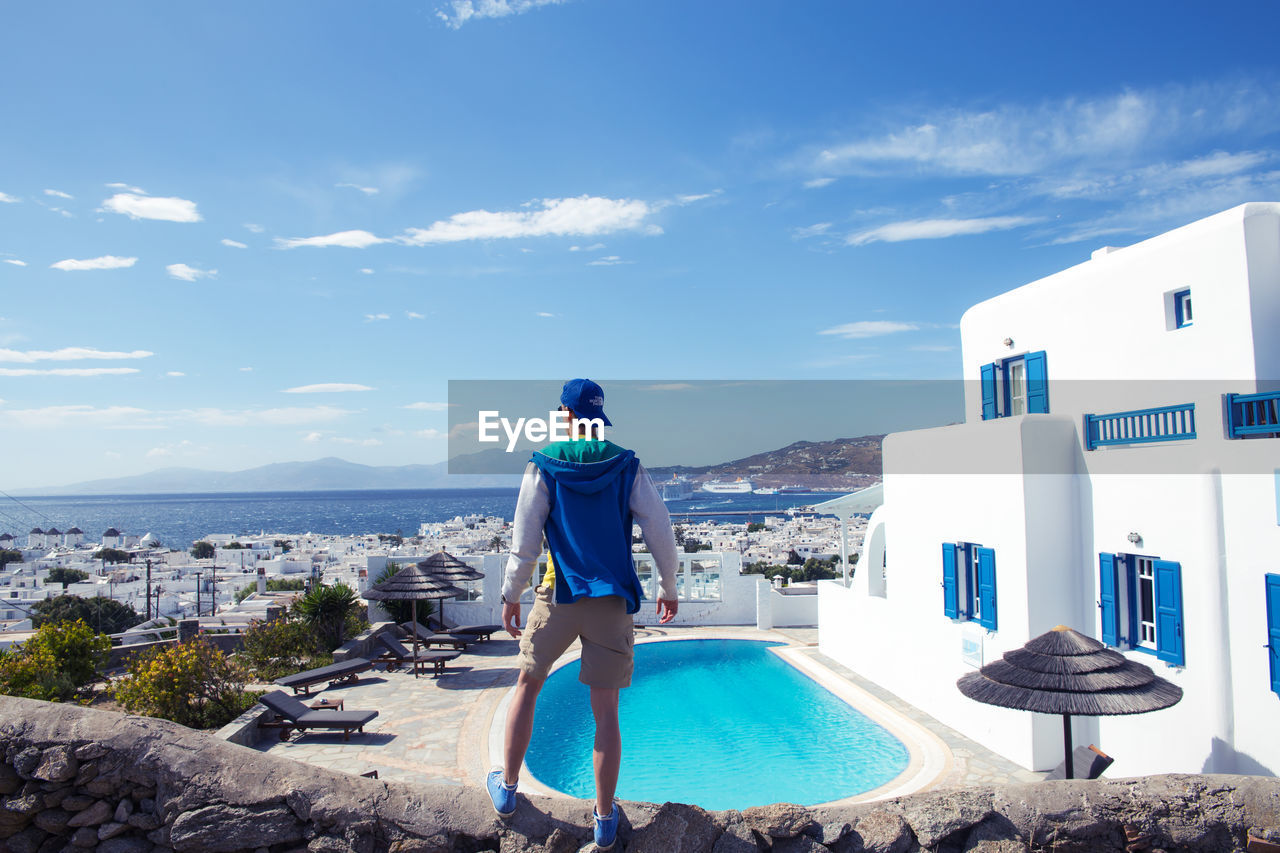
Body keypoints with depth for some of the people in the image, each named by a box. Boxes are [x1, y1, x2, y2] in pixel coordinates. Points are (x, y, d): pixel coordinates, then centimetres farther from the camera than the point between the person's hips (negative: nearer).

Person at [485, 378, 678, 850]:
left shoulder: (544, 467, -4)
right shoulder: (627, 466, -2)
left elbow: (525, 543, -4)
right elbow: (661, 533, -1)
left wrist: (510, 595, 8)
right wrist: (669, 589, 12)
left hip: (558, 598, 0)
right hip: (612, 603, 1)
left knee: (528, 684, 20)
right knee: (605, 710, 7)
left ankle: (506, 790, 30)